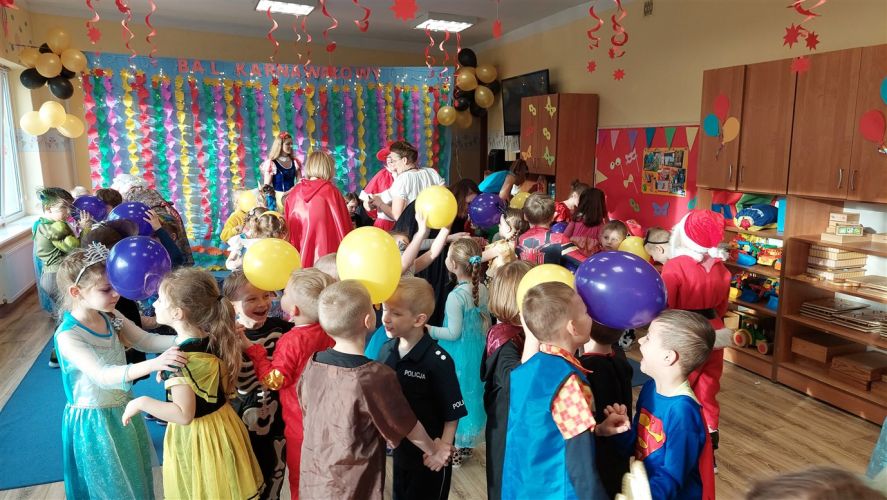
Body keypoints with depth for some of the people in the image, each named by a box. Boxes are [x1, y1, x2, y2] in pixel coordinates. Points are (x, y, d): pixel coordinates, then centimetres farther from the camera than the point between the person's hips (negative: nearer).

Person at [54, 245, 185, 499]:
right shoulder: (67, 336, -27)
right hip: (94, 421, -6)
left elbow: (145, 340, -2)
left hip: (123, 409, 6)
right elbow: (102, 375, -38)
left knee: (136, 477, 24)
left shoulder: (110, 316, -7)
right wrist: (153, 365, -53)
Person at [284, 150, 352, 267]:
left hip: (299, 256, 4)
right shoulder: (331, 191, -7)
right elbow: (343, 225, -6)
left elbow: (287, 224, 11)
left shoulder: (295, 192, 4)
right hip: (325, 252, -4)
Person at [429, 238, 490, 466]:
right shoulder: (482, 289, -2)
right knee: (472, 393, 19)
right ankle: (467, 443, 34)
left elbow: (453, 333, -20)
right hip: (478, 351, 7)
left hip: (459, 355, -7)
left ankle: (454, 448, 20)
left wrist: (428, 330, -13)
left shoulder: (455, 296, -23)